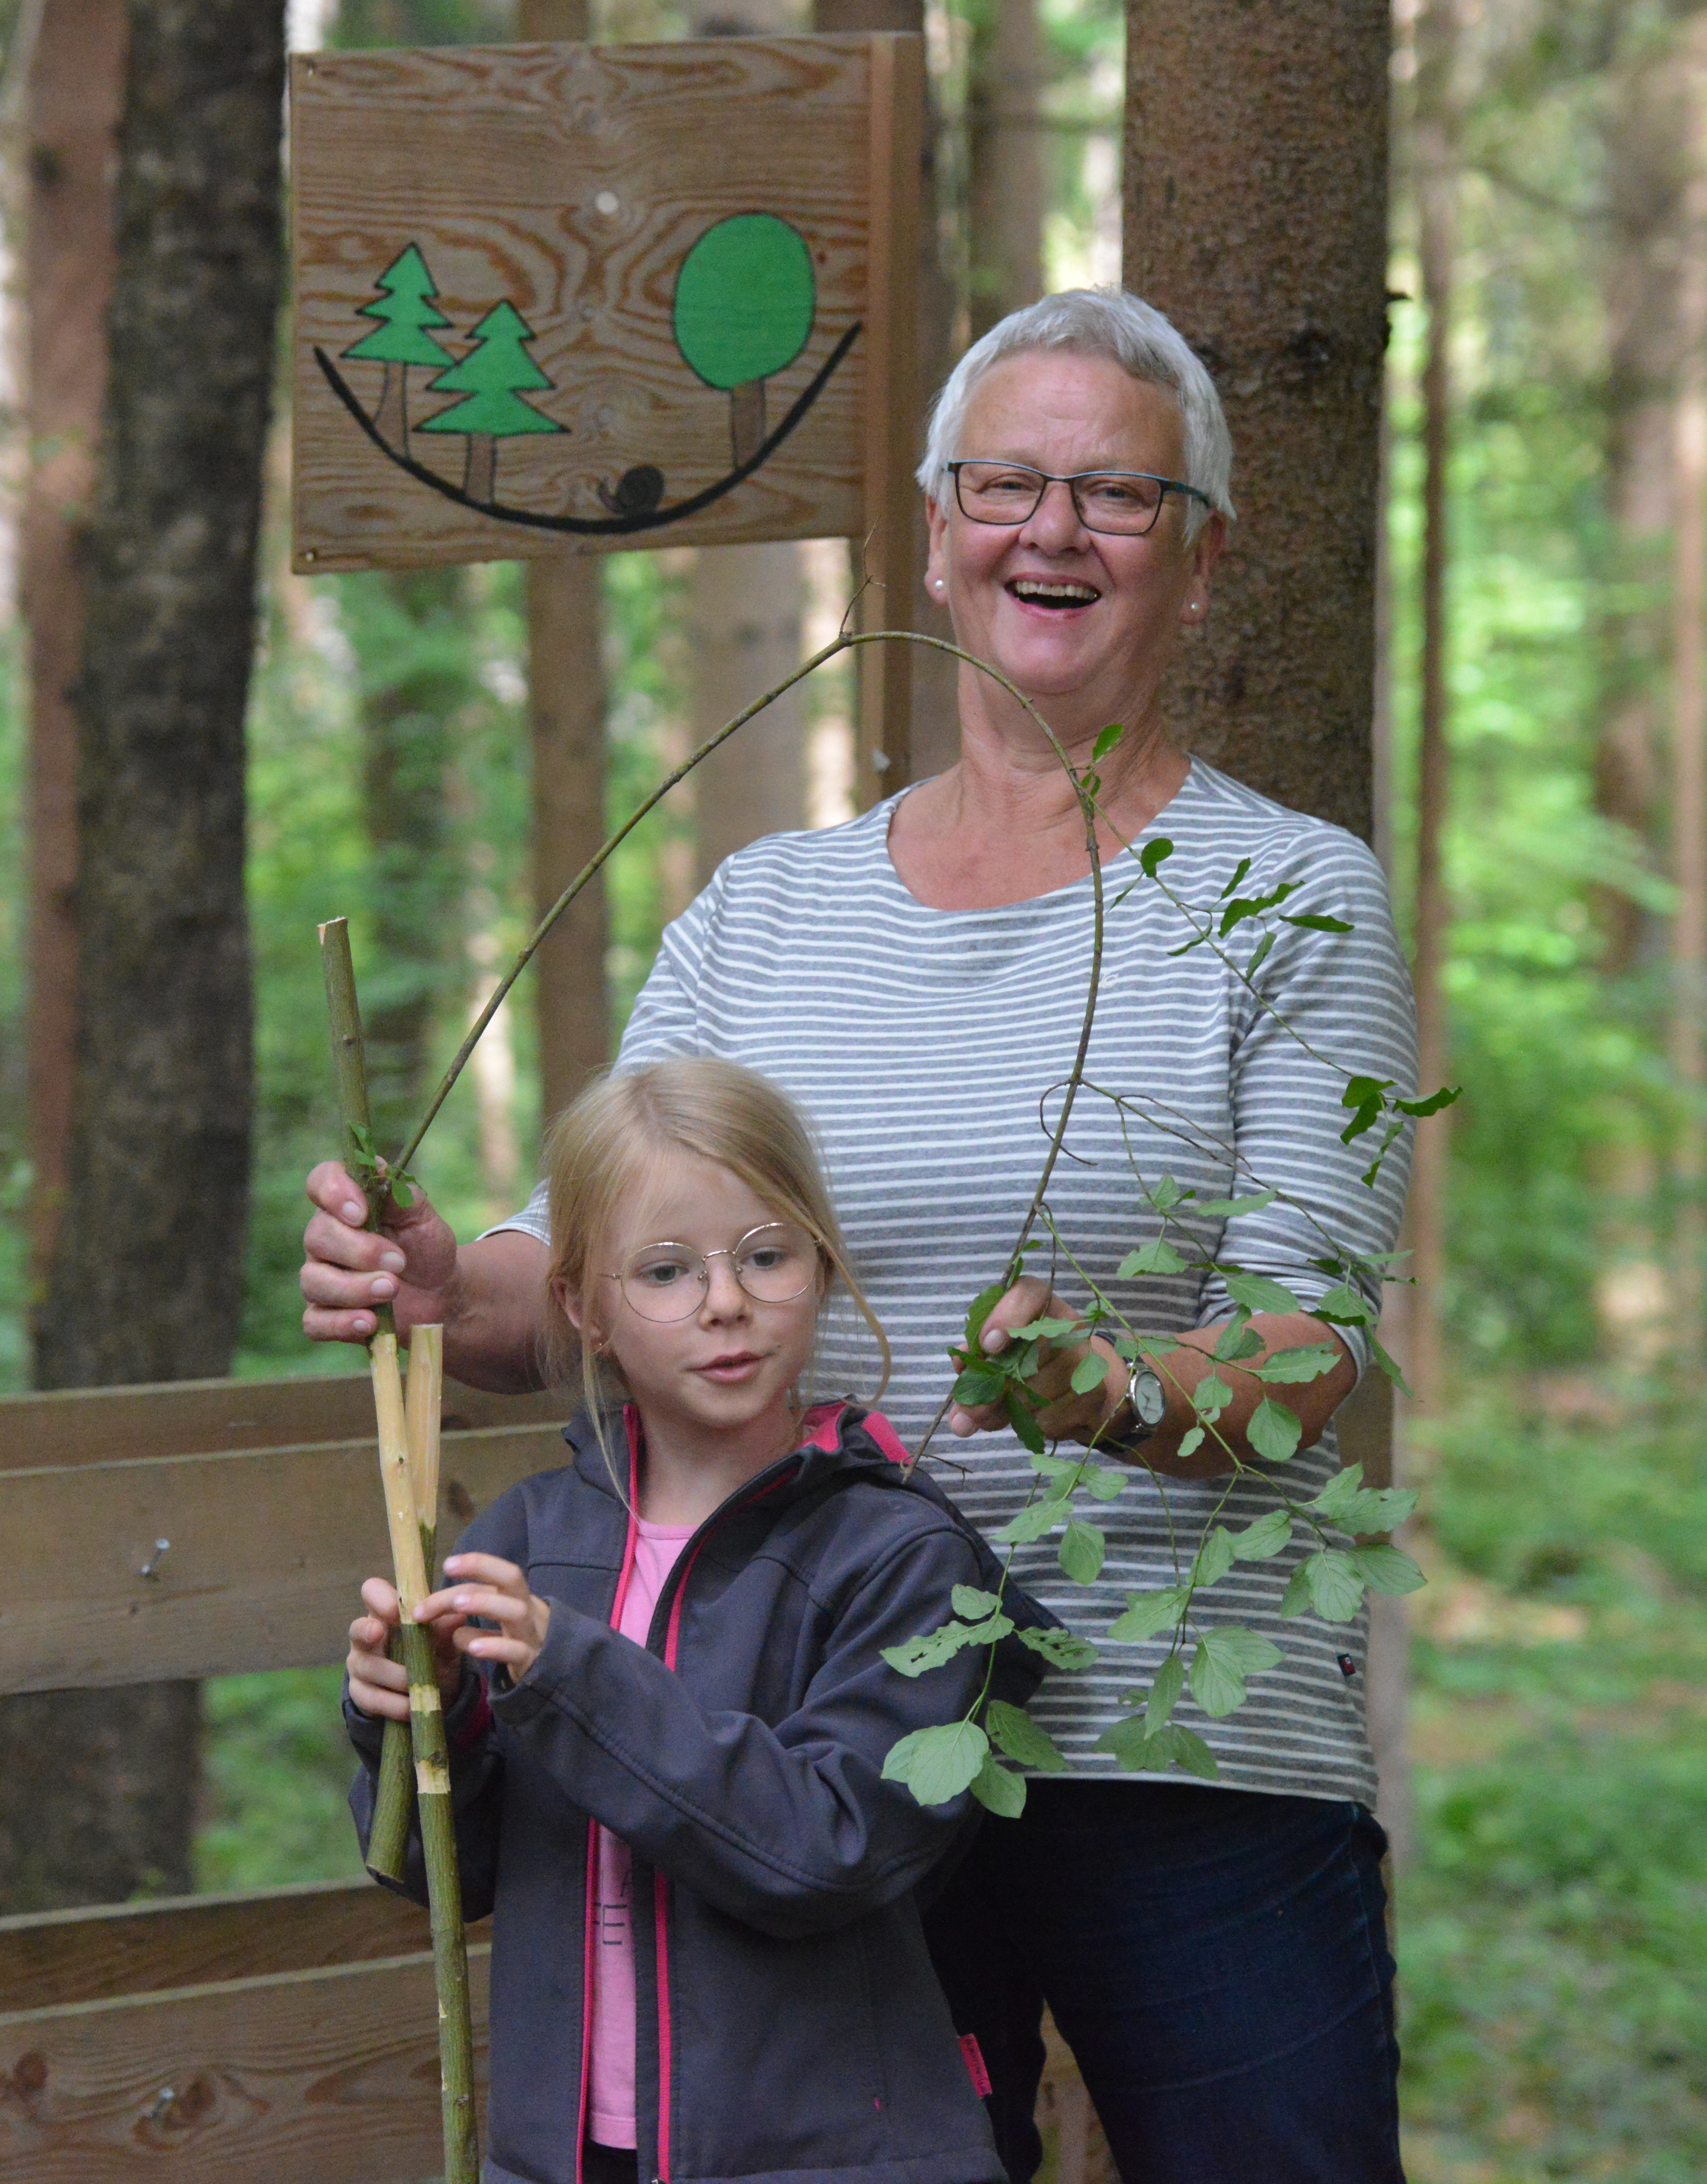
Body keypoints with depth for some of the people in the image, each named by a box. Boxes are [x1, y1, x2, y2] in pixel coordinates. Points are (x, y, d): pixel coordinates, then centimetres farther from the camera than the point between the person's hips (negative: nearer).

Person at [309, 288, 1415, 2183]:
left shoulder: (1291, 895, 2)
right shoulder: (760, 913, 13)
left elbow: (1312, 1338, -7)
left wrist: (1116, 1392, -27)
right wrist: (437, 1286, -15)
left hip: (1195, 1762, -3)